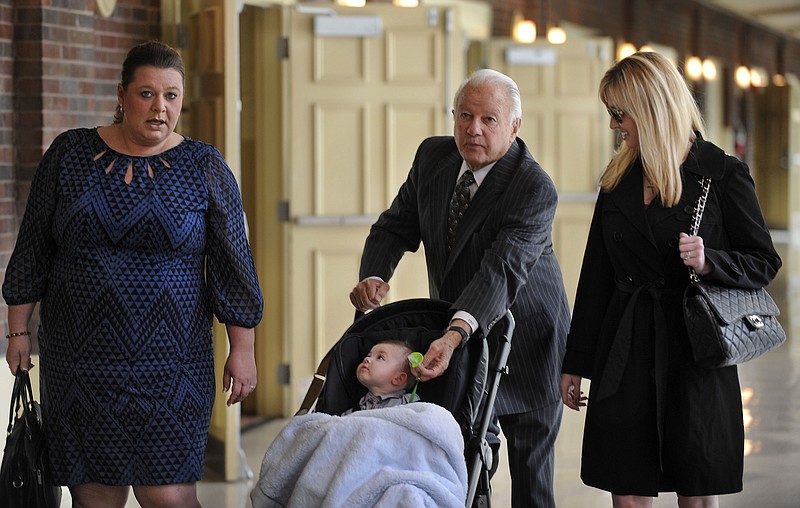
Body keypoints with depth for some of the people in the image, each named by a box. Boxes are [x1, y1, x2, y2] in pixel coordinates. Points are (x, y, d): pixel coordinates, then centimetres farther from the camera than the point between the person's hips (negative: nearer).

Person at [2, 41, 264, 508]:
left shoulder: (205, 167, 1)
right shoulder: (70, 154, 4)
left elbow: (232, 261, 3)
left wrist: (242, 349, 1)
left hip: (168, 362, -2)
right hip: (79, 362, 2)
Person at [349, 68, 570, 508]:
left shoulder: (536, 189, -24)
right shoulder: (433, 156, -3)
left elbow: (502, 269, -37)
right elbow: (396, 227, 3)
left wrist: (455, 335, -51)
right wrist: (373, 276, -20)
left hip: (524, 344, -5)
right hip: (453, 338, 5)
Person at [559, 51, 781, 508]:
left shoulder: (724, 174, -4)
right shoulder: (619, 178, 10)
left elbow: (764, 263, 0)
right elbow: (597, 276, 13)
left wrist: (708, 262, -19)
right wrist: (576, 363, 12)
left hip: (694, 352, -4)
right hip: (625, 352, 4)